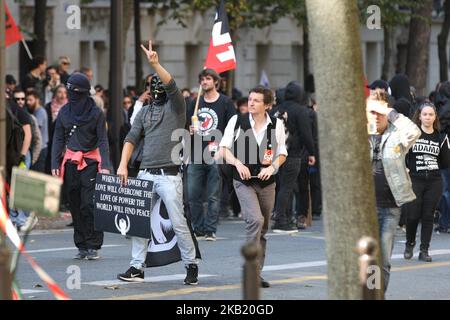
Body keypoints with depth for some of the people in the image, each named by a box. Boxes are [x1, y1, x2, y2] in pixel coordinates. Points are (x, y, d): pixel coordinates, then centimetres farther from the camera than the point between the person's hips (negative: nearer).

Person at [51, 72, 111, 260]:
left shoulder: (96, 112, -2)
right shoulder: (64, 112, 8)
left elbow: (102, 140, -4)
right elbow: (58, 139, 10)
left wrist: (105, 165, -14)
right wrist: (55, 164, 0)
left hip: (91, 162, -4)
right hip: (70, 163, 4)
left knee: (89, 205, -10)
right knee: (75, 206, 5)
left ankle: (93, 246, -6)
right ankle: (81, 246, 12)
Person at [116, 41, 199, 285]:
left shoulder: (176, 106, 1)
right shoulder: (144, 112, 17)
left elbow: (172, 86, -18)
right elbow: (131, 139, 9)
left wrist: (155, 64, -29)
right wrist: (123, 165, -3)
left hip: (169, 175, -5)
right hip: (145, 173, 5)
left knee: (178, 223, -4)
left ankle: (191, 265, 8)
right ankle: (137, 267, 8)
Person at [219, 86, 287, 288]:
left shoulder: (276, 125, 2)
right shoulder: (237, 121, -2)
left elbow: (282, 153, 11)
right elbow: (224, 148, 1)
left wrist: (272, 167, -8)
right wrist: (238, 163, -16)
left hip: (266, 182, 3)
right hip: (244, 180, -3)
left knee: (262, 228, 9)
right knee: (255, 220, -23)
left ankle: (256, 273, 20)